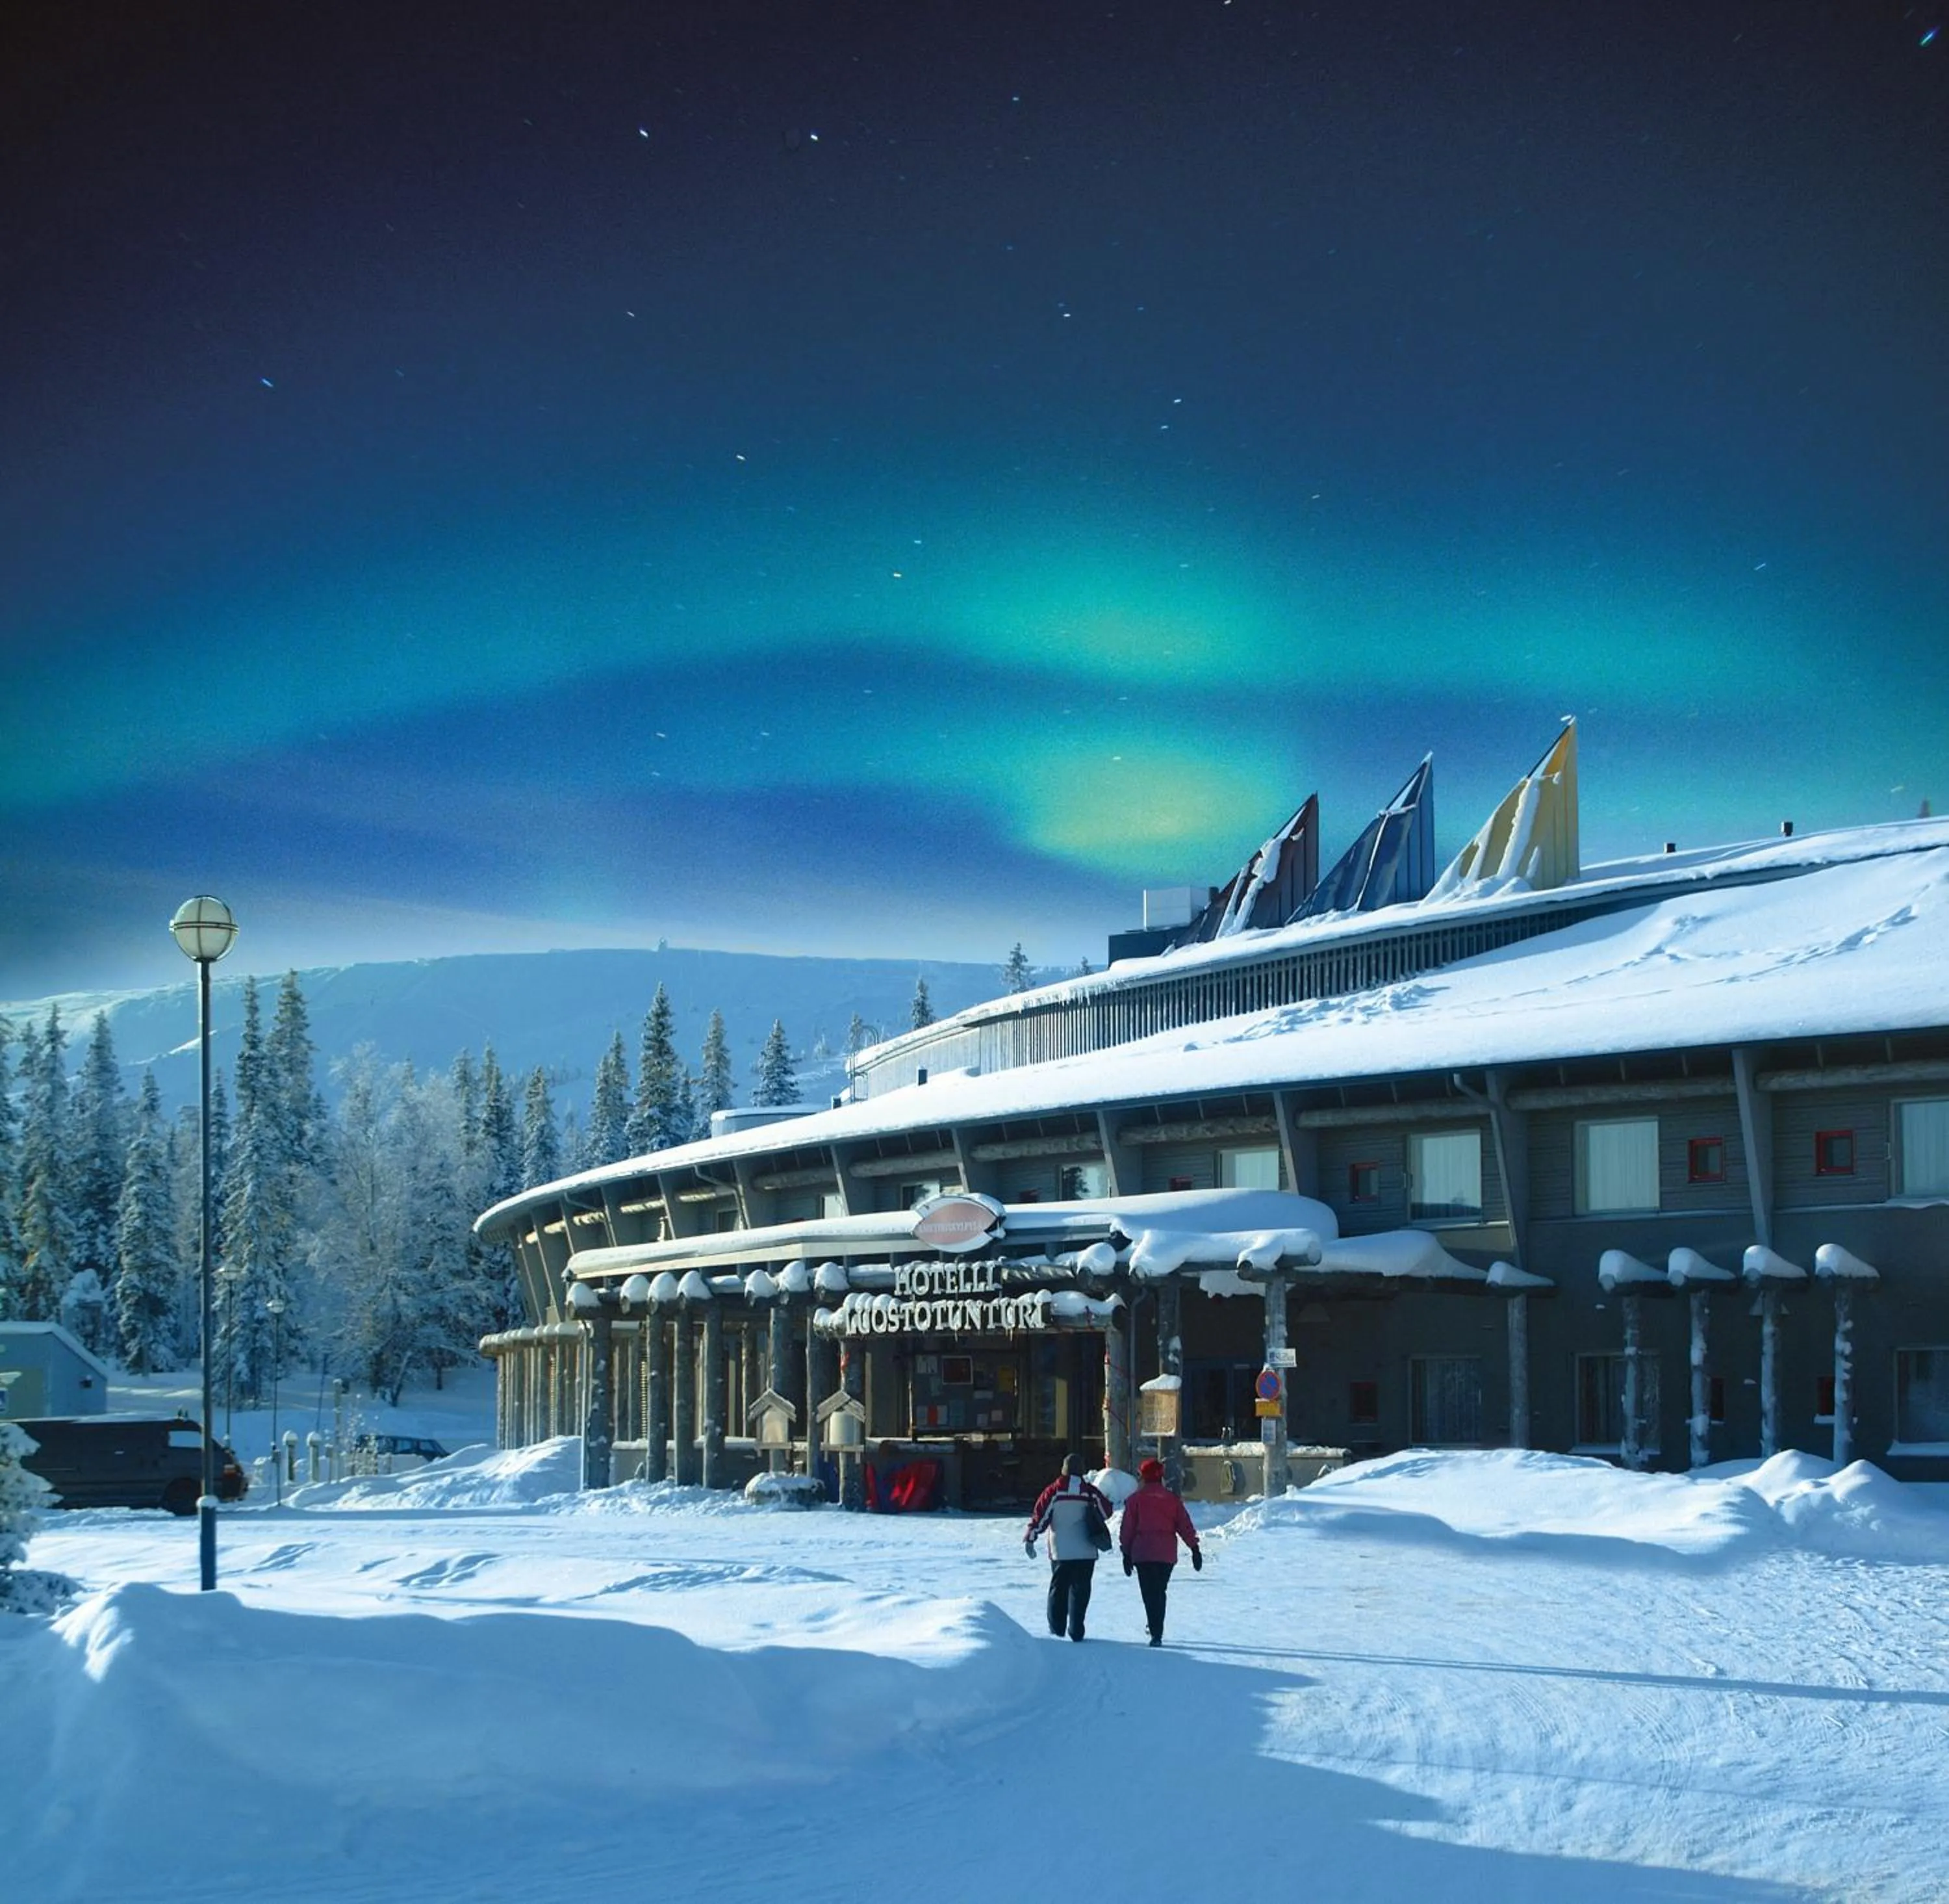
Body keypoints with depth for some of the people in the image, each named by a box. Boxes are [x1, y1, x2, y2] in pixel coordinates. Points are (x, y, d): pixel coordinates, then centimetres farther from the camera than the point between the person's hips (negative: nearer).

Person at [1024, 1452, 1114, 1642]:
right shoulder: (1090, 1492, -3)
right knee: (1080, 1590, 5)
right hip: (1086, 1552, 0)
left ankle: (1057, 1630, 8)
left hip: (1060, 1552, 0)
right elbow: (1105, 1513, 7)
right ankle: (1076, 1631, 2)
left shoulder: (1054, 1491, -4)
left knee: (1058, 1589, 11)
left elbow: (1040, 1516, -6)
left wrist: (1029, 1539, 0)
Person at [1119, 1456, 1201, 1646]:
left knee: (1150, 1594, -4)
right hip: (1167, 1554, 3)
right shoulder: (1172, 1499, 6)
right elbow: (1185, 1526, 5)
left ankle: (1156, 1633, -15)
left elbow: (1127, 1528, 1)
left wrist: (1126, 1552, 7)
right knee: (1160, 1592, 18)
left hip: (1143, 1554, -3)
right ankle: (1156, 1627, 26)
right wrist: (1195, 1548, 7)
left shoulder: (1136, 1499, 0)